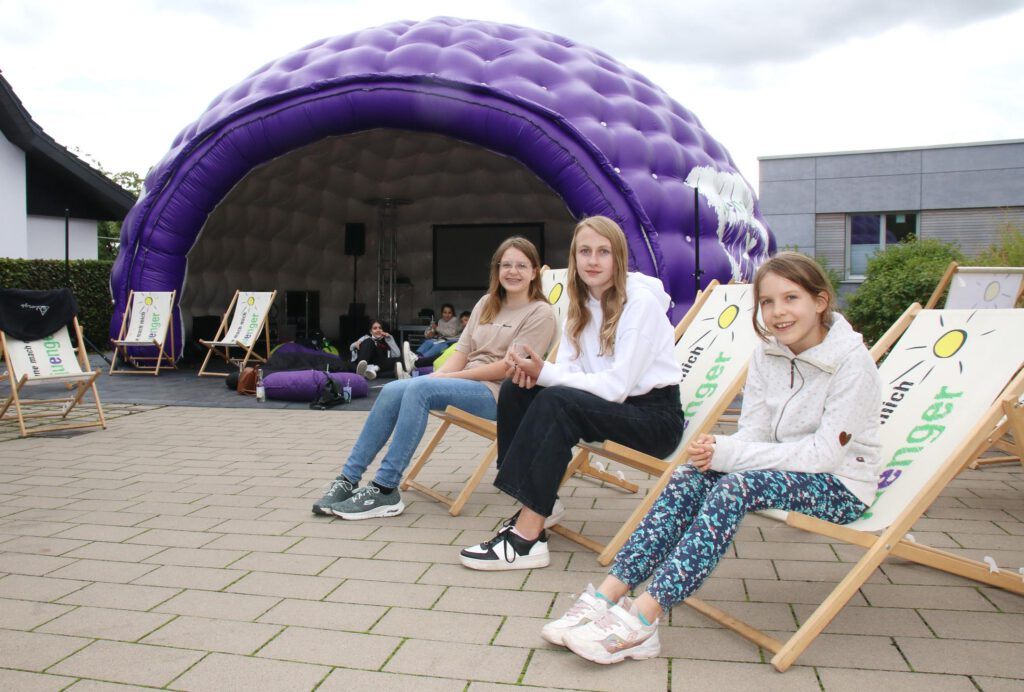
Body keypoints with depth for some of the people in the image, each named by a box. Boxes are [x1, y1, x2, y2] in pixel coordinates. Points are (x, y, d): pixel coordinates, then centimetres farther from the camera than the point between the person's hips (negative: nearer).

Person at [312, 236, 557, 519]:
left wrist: (451, 377, -13)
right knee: (392, 390, -17)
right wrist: (436, 377, -9)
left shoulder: (541, 313, -3)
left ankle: (385, 490, -26)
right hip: (467, 382, 7)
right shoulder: (486, 304, 18)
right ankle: (348, 479, -12)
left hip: (498, 392, -7)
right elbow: (461, 353, 12)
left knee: (419, 388, -29)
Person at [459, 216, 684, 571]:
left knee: (557, 402, -31)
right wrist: (536, 372, -22)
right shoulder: (582, 304, 6)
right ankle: (539, 502, -2)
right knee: (517, 389, -9)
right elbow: (569, 370, 1)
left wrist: (545, 373, -25)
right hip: (606, 403, 7)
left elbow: (617, 385, -23)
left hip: (653, 414, -7)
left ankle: (527, 538, -32)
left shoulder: (641, 302, -16)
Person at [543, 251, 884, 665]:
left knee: (735, 486, -33)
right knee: (688, 479, -20)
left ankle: (642, 618, -36)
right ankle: (607, 596, -26)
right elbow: (754, 434, 0)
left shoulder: (853, 362, -18)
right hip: (785, 469, 6)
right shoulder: (767, 354, 1)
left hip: (841, 483, -6)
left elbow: (824, 454, -23)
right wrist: (719, 450, -25)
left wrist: (728, 454, -28)